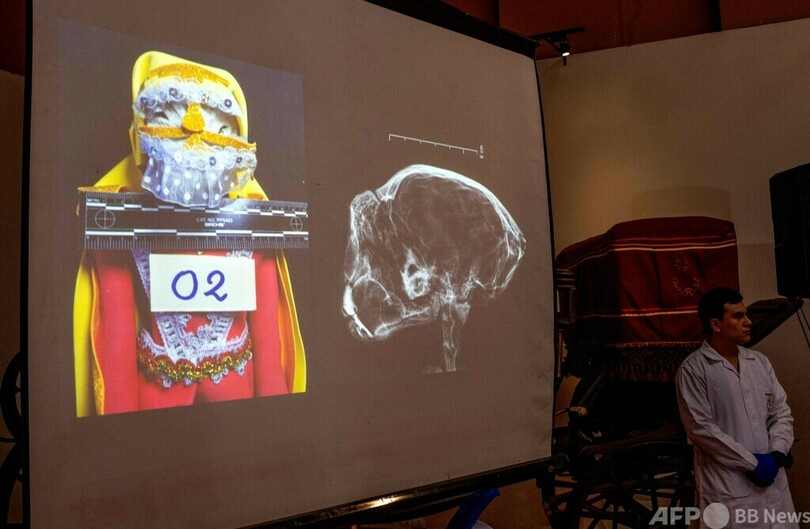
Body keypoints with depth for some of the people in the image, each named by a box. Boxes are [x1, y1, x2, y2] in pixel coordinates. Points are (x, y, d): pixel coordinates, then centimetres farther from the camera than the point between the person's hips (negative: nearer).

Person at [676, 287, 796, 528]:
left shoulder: (760, 361, 9)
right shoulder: (693, 369, -10)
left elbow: (782, 412, 10)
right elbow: (700, 428, -14)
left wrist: (777, 454, -6)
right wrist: (751, 462, -12)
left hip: (773, 482, 6)